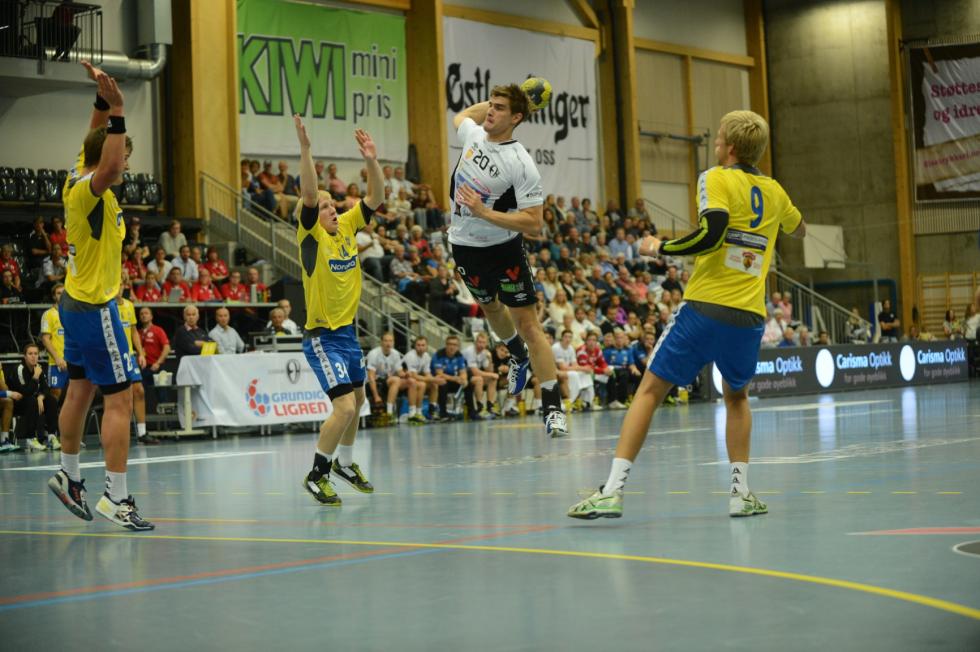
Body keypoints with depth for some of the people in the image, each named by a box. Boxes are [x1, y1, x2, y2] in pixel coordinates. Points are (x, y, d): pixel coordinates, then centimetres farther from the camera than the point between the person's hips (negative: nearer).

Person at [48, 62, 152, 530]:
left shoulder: (78, 182, 5)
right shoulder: (87, 191, -20)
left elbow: (96, 142, 22)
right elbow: (107, 167, -43)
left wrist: (103, 99, 13)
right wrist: (117, 112, -43)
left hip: (75, 303, 10)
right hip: (95, 309, -10)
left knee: (80, 392, 18)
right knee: (119, 399, -8)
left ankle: (69, 478, 28)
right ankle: (116, 498, -8)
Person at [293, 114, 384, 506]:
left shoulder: (347, 227, 4)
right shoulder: (311, 235, -13)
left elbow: (376, 197, 2)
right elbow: (308, 196, -28)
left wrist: (371, 161, -12)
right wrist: (305, 150, -38)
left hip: (348, 331, 8)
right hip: (322, 336, -8)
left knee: (357, 401, 20)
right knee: (344, 406, -16)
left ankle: (344, 463, 41)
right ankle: (317, 474, 0)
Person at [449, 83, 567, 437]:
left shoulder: (521, 165, -24)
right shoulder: (473, 134, -5)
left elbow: (533, 223, -26)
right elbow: (461, 116, 22)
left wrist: (484, 212, -31)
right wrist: (495, 102, 12)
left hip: (503, 247, -6)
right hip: (464, 245, 6)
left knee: (527, 323, -9)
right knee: (490, 307, 25)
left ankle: (553, 408, -8)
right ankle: (518, 357, 54)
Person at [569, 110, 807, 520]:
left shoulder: (717, 179, -2)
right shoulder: (774, 192, 15)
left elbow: (712, 233, -18)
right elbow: (799, 230, 36)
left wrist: (660, 247, -6)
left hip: (706, 307, -5)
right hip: (750, 317, 5)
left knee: (650, 390, 2)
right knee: (736, 396, 27)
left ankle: (612, 490, -5)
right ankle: (741, 492, 16)